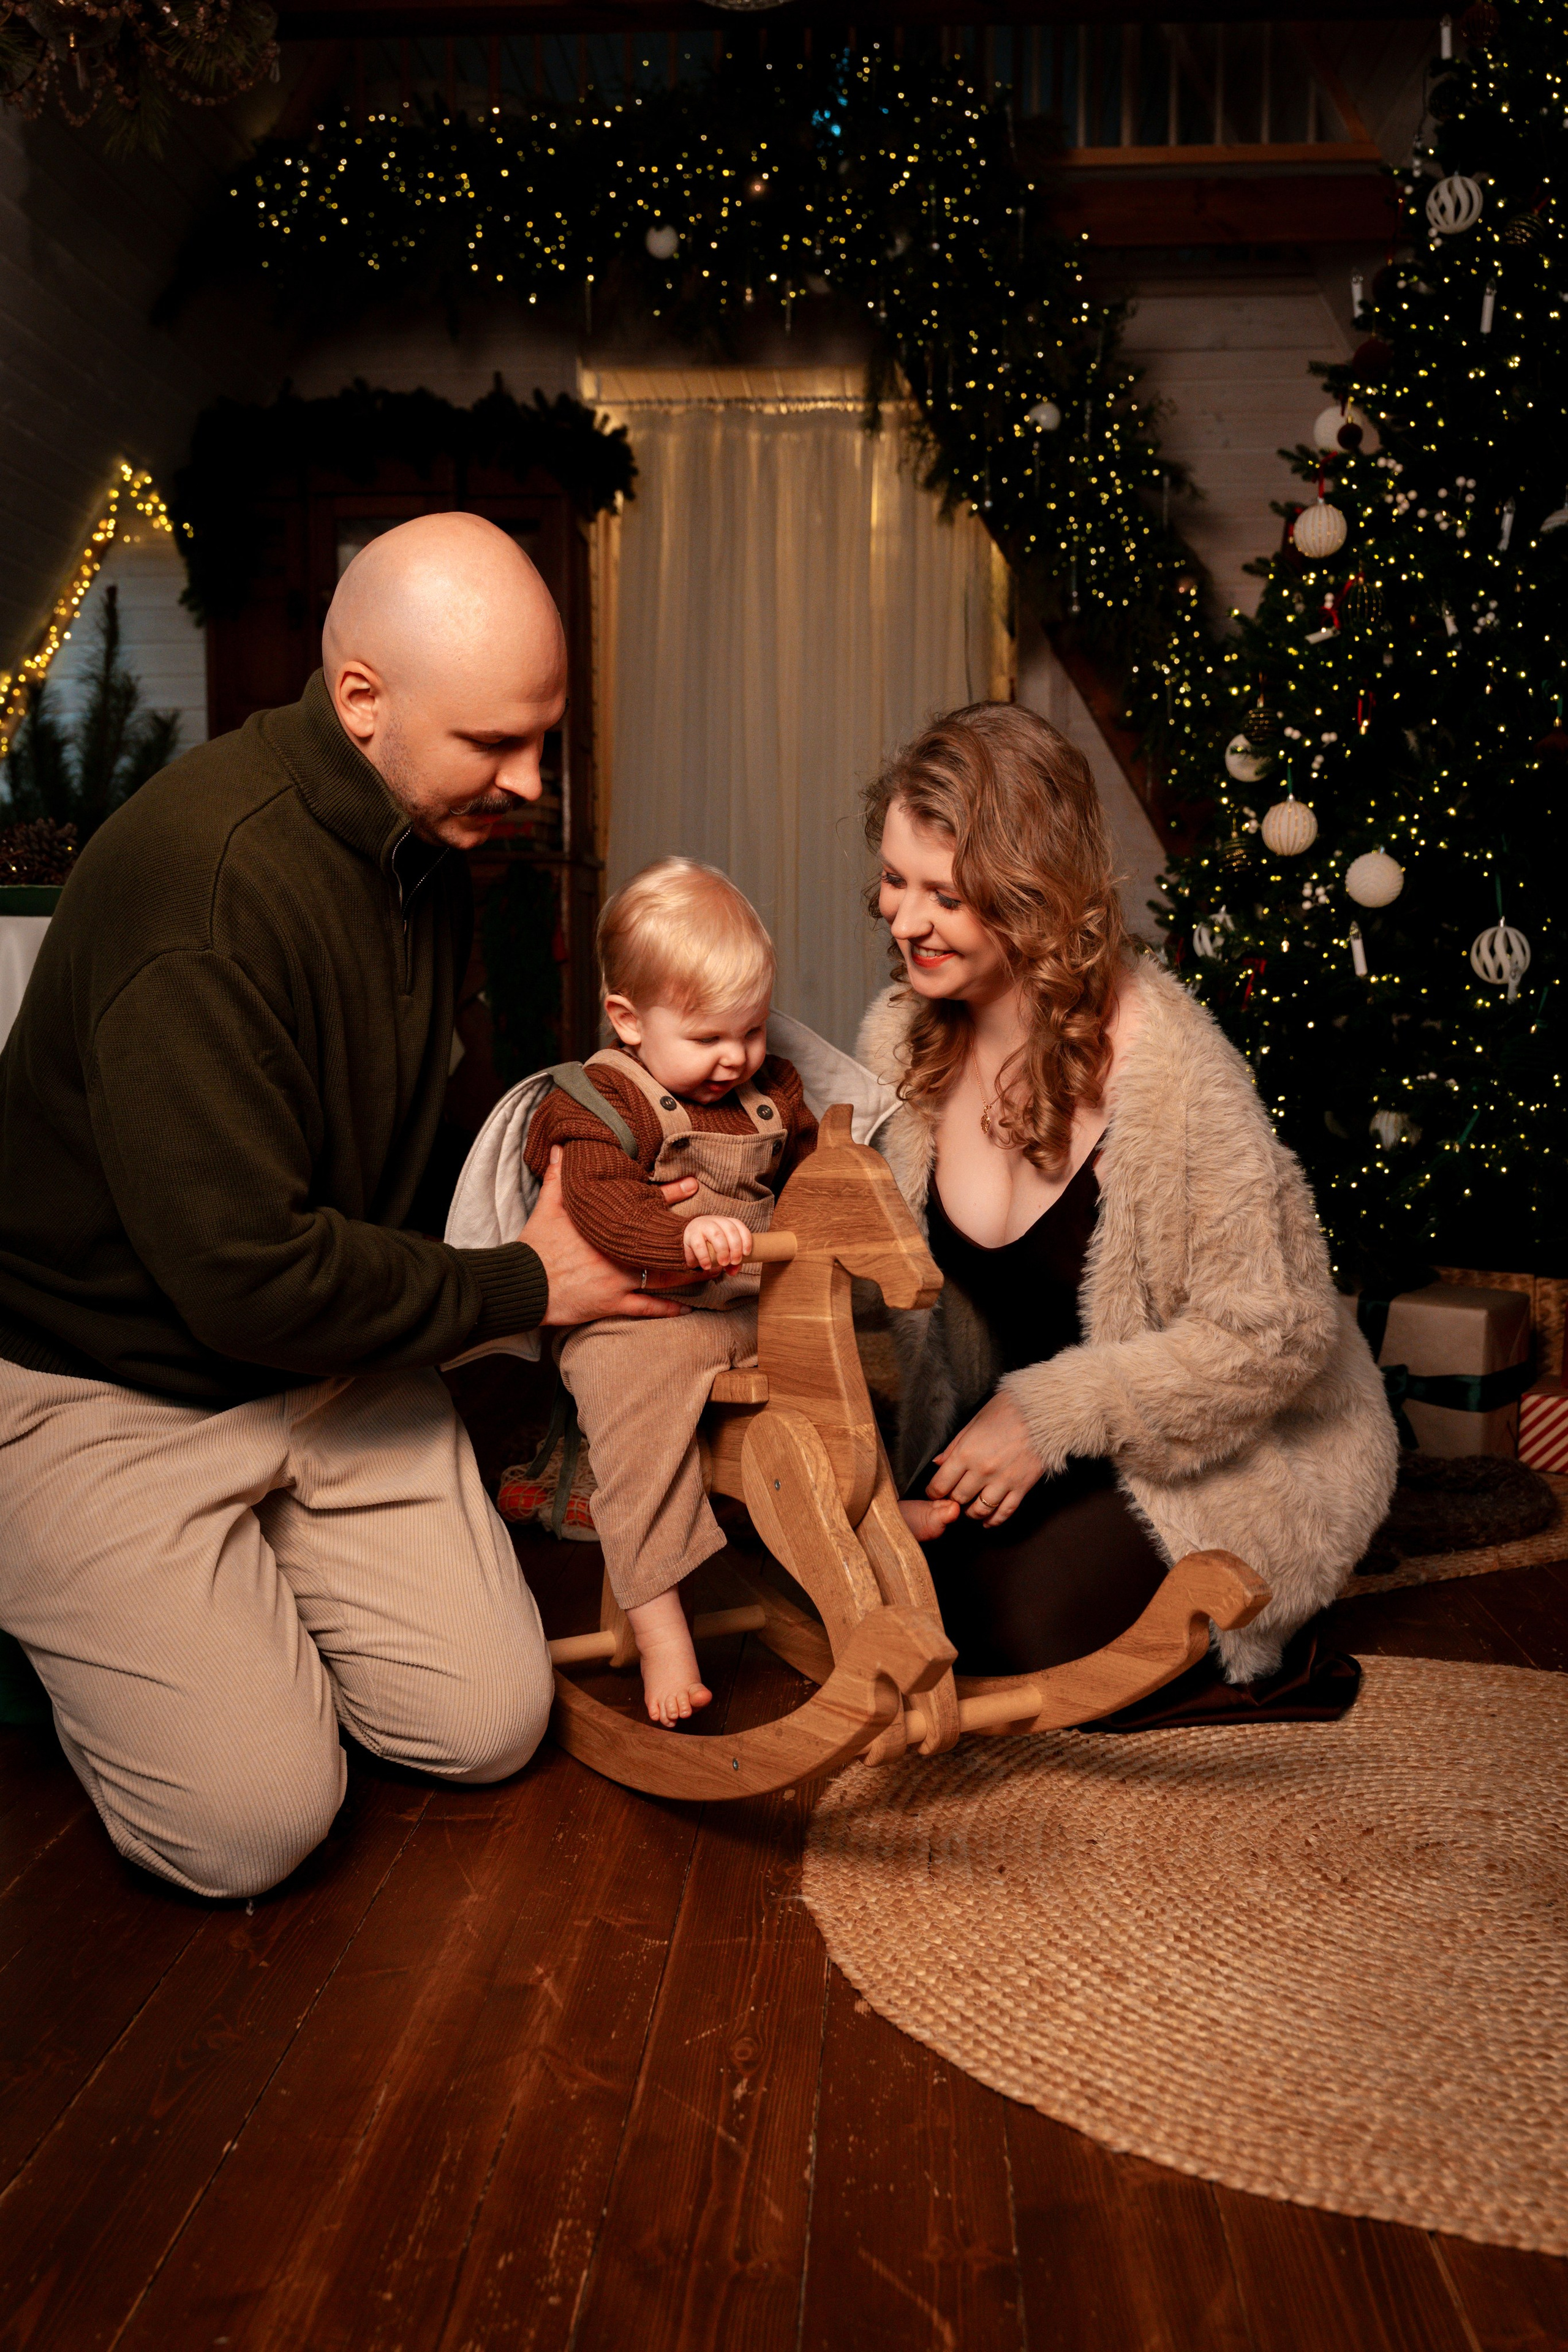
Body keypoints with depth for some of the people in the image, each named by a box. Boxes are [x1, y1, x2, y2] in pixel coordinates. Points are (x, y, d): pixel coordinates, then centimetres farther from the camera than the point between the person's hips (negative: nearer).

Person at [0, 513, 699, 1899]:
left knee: (491, 1729, 1)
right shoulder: (198, 877, -29)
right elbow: (246, 1272, -29)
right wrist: (524, 1286, -16)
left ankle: (247, 1582, 23)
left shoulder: (431, 850, 0)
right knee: (253, 1825, -10)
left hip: (332, 1359, 7)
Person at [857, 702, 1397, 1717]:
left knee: (1027, 1631, -19)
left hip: (1245, 1446, -6)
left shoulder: (1166, 1063, -29)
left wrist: (1053, 1412, -23)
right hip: (1034, 1437, 6)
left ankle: (1266, 1657, 7)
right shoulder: (901, 1042, -9)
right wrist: (928, 1477, -9)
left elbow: (1276, 1332, -23)